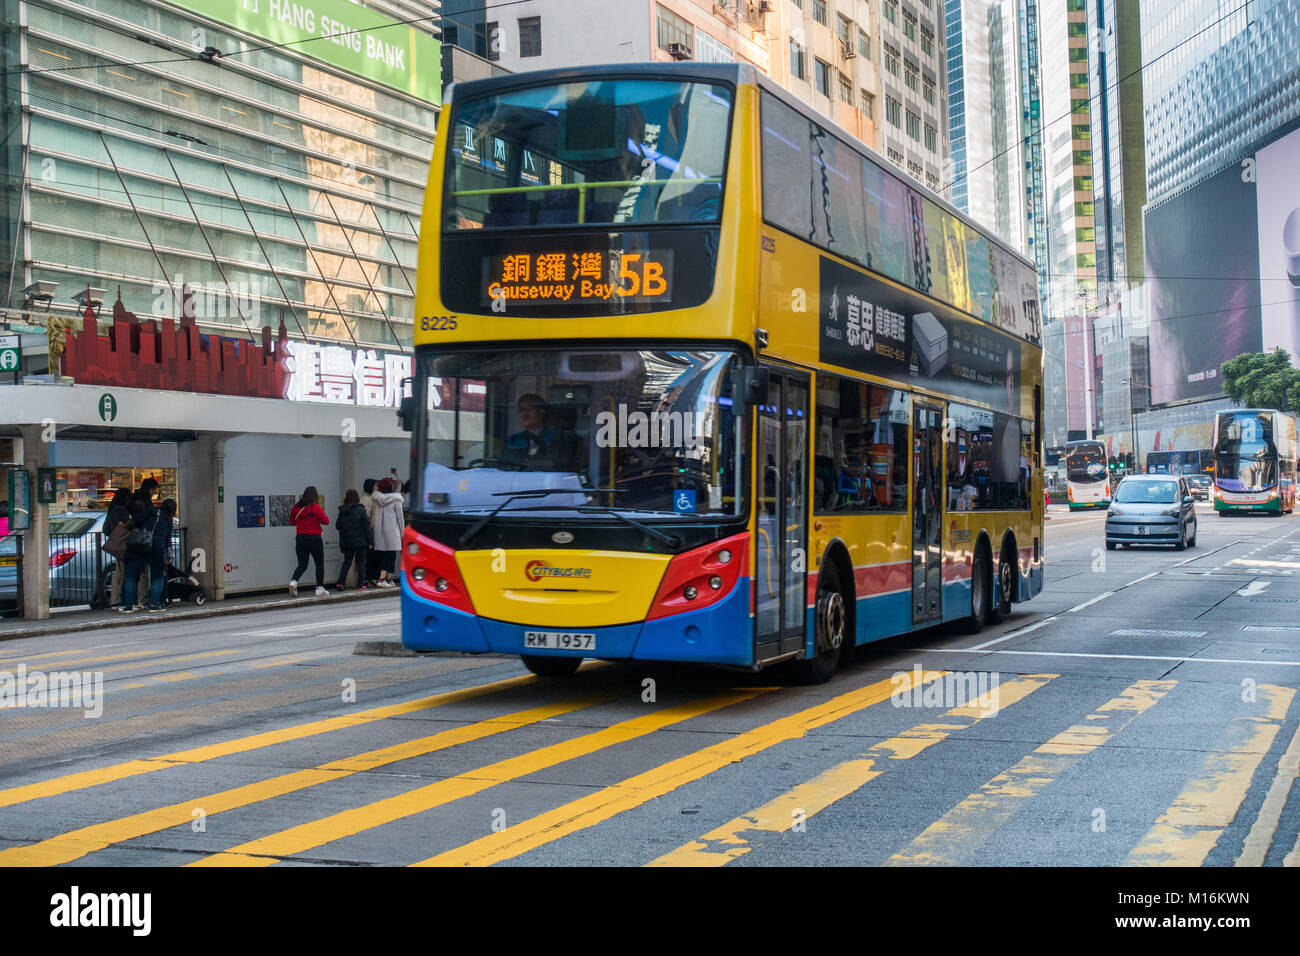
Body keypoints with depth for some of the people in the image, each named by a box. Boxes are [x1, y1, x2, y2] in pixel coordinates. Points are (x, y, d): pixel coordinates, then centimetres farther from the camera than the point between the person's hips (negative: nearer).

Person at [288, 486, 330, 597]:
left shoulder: (296, 508, 1)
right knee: (320, 564, 11)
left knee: (302, 565, 11)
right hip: (315, 538, -4)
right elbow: (326, 521, -7)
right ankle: (319, 589, 11)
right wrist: (323, 514, 10)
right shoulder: (316, 507, -12)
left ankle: (293, 581, -14)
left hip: (301, 538, 4)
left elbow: (291, 522, 12)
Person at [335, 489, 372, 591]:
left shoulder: (342, 511, 0)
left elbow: (338, 525, 8)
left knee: (347, 562, 14)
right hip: (360, 540, -3)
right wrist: (370, 541, -4)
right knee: (361, 563, 5)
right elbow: (367, 526, -8)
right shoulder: (360, 510, -10)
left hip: (346, 541, 3)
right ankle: (360, 585, 4)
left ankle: (340, 582, 3)